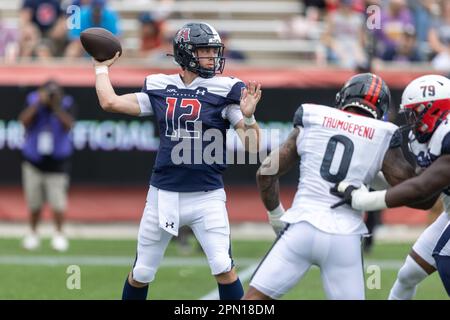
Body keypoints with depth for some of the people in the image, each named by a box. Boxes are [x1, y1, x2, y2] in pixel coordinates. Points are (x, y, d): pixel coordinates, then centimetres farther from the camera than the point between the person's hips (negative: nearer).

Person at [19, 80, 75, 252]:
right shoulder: (33, 101, -6)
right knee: (34, 202, 6)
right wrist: (38, 103, -27)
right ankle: (33, 233, 24)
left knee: (57, 201, -6)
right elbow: (24, 120, -21)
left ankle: (59, 235, 11)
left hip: (57, 163, -1)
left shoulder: (66, 104, -7)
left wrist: (56, 107, -30)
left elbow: (68, 125, -23)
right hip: (33, 161, 1)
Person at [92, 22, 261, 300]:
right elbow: (110, 101, 5)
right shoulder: (160, 89, 4)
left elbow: (252, 145, -10)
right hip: (163, 195, 3)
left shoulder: (223, 90, -5)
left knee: (223, 268, -17)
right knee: (141, 274, 10)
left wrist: (248, 116, -29)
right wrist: (102, 67, 17)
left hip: (207, 196, -3)